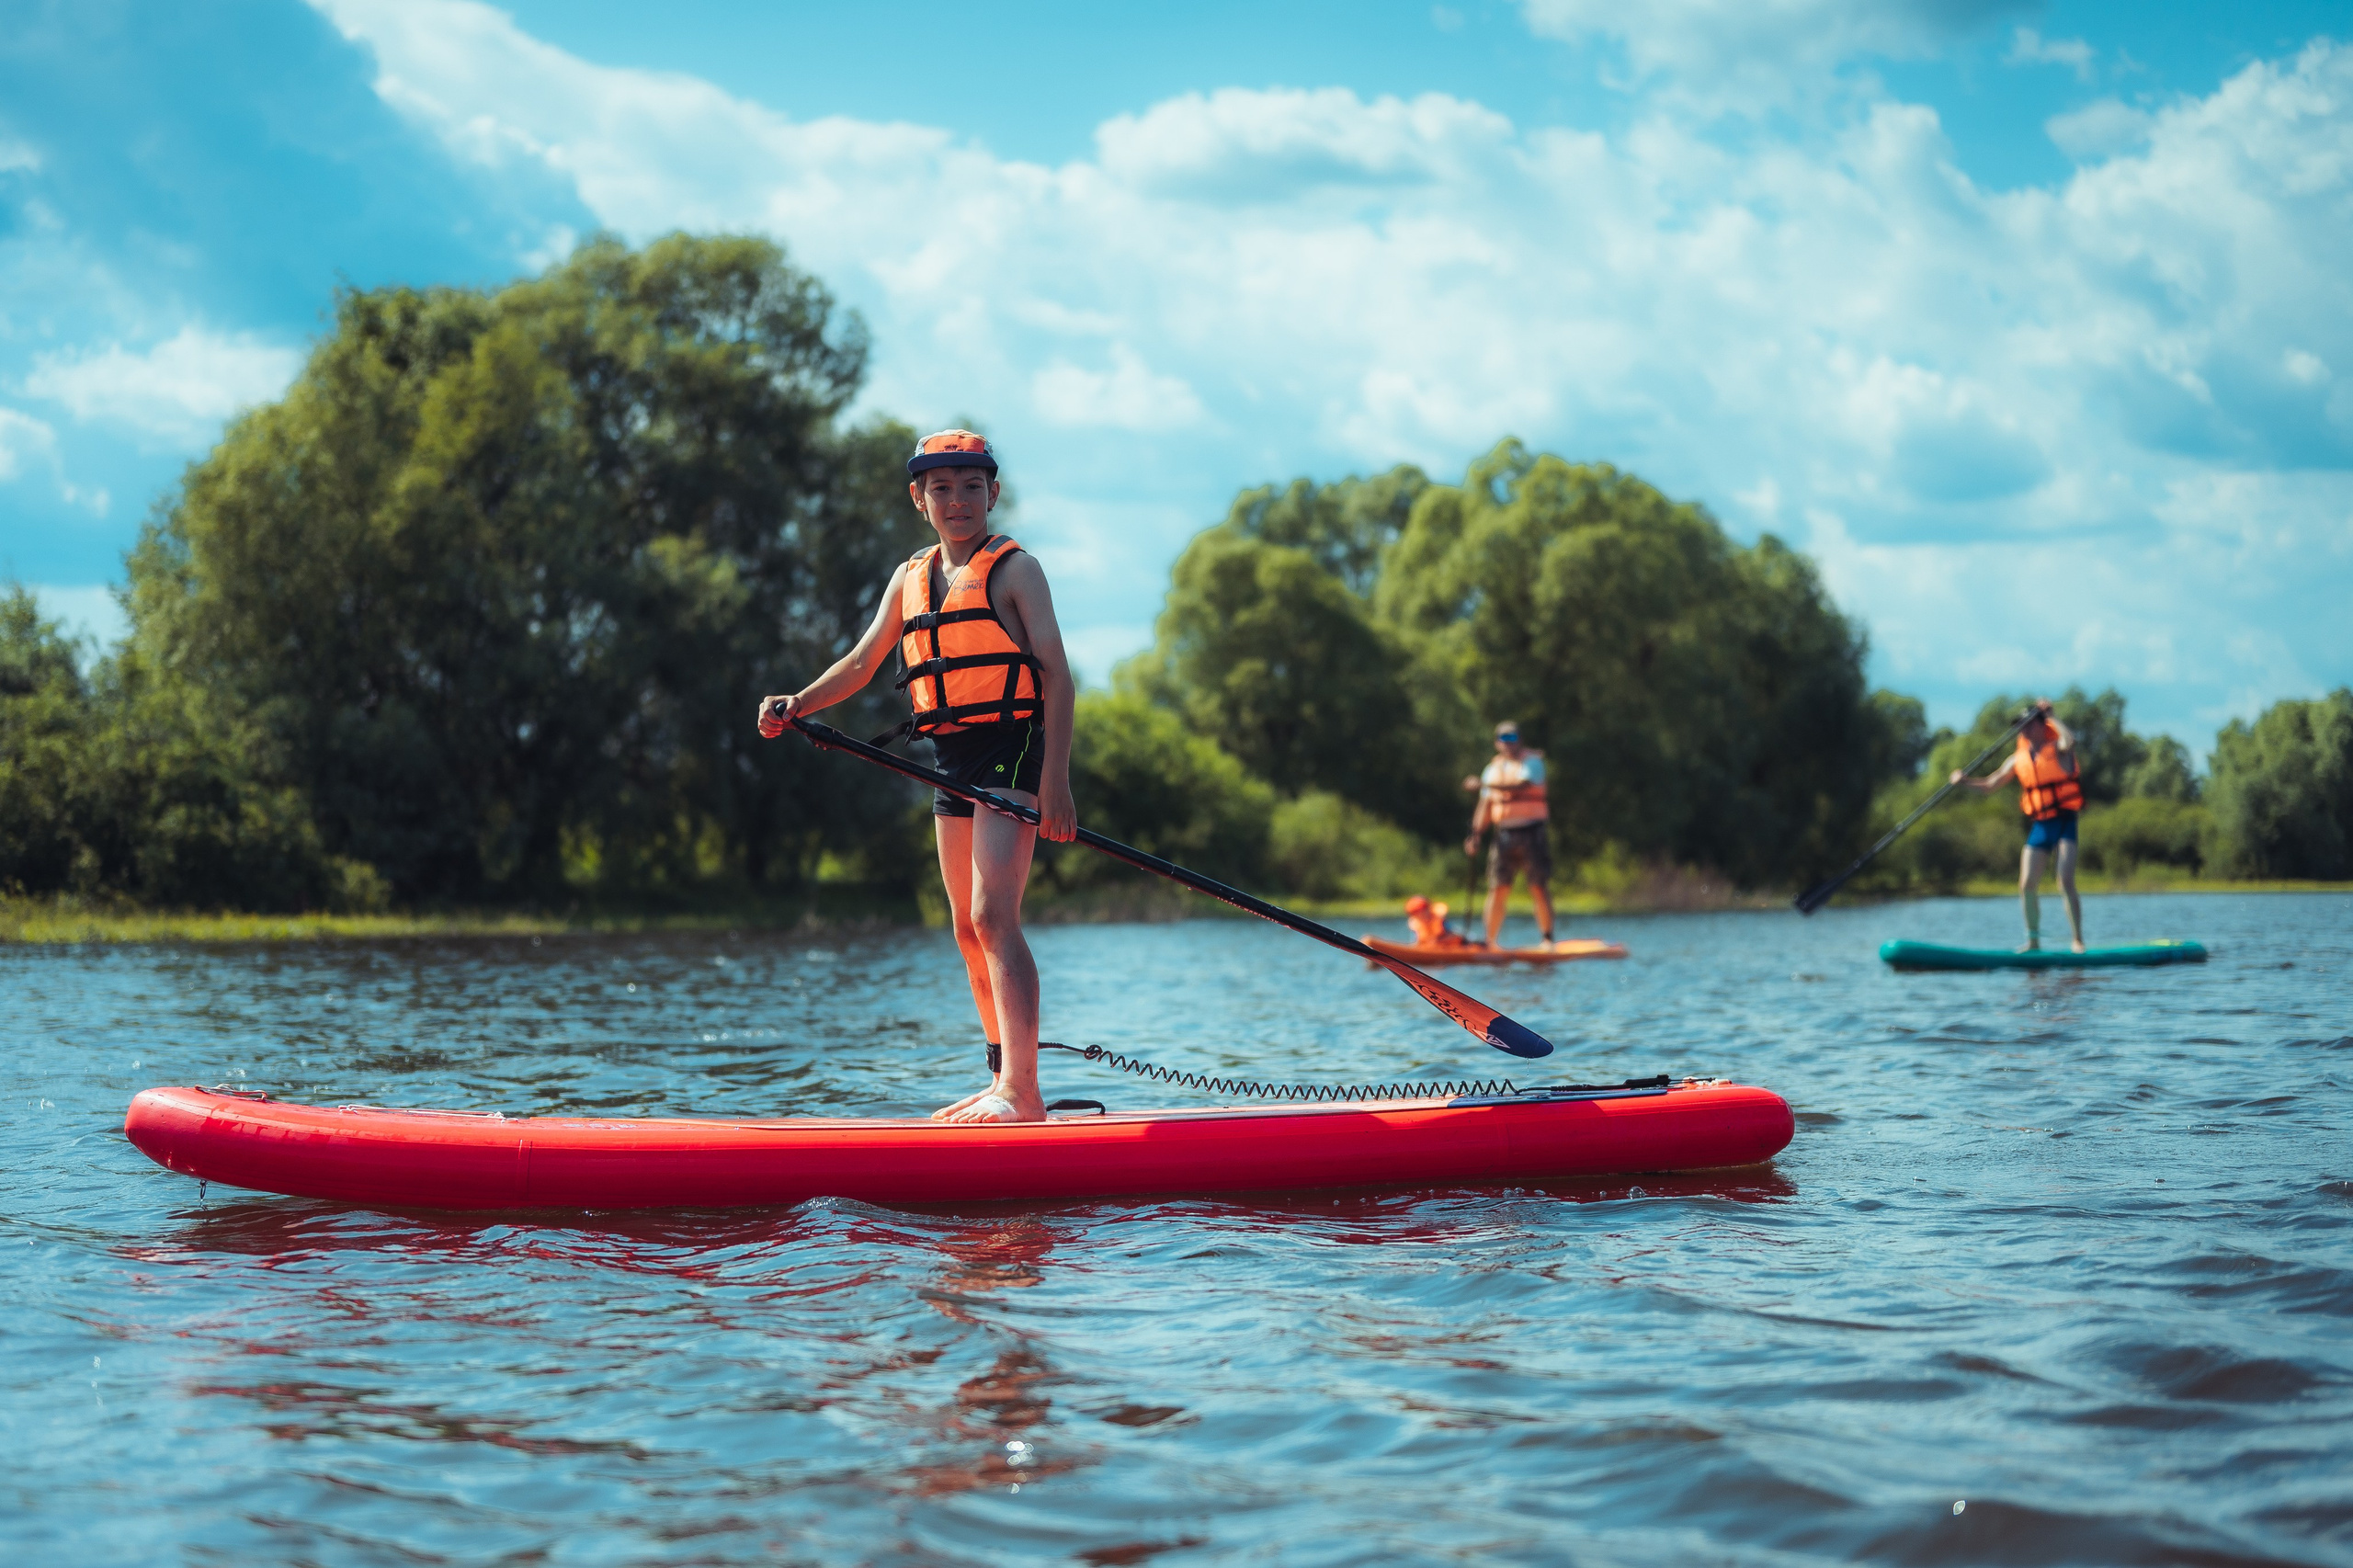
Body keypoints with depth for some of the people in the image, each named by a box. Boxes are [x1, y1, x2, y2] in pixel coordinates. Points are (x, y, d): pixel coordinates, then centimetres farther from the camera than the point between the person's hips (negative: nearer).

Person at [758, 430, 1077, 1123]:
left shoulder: (1014, 568, -5)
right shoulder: (910, 579, 14)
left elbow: (1057, 675, -10)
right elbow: (862, 662, 15)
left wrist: (1055, 779, -19)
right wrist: (796, 705, -3)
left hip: (1011, 752, -7)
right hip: (952, 759, 7)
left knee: (993, 916, -18)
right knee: (967, 929, 10)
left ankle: (1023, 1092, -22)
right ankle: (1005, 1083, 20)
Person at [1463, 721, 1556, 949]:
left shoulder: (1532, 761, 0)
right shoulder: (1492, 769, 17)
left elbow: (1521, 786, -19)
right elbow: (1485, 806, 15)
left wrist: (1483, 784, -19)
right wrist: (1475, 835, 3)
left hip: (1532, 833, -4)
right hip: (1504, 834, 4)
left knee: (1539, 887, -7)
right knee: (1497, 888, -2)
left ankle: (1548, 939, -2)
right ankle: (1490, 942, 1)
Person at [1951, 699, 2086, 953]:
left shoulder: (2057, 749, -5)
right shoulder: (2018, 760, 11)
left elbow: (2069, 740, -31)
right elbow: (1990, 785, 14)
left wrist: (2051, 716, -22)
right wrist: (1966, 781, -3)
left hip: (2065, 825, -6)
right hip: (2039, 827, 6)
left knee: (2066, 883, -16)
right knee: (2027, 885, 0)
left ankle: (2078, 941, -9)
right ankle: (2033, 940, 12)